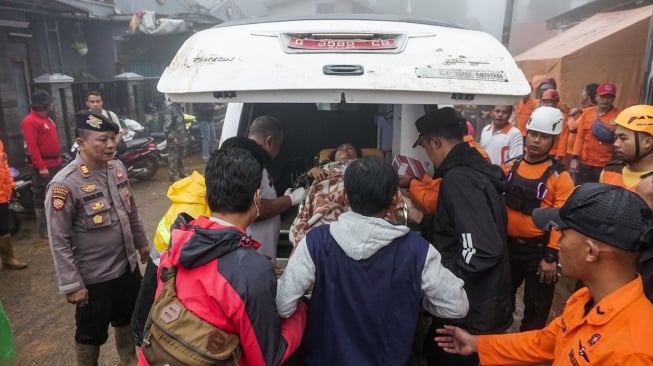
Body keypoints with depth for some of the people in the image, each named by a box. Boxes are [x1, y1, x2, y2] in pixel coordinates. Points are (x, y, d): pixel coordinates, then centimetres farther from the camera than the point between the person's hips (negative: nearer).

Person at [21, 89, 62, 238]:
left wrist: (58, 159, 16)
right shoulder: (30, 121, -14)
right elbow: (32, 146, -20)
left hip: (55, 164, 9)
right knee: (42, 198, -2)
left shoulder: (47, 119, 14)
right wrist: (41, 167, -24)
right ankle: (43, 229, 5)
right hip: (43, 167, -9)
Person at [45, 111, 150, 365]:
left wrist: (141, 242, 17)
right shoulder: (65, 185, -24)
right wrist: (72, 284, -16)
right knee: (91, 334, 16)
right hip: (94, 277, -6)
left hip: (128, 266, 7)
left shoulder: (117, 168, -3)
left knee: (127, 319, 26)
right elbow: (59, 241, -19)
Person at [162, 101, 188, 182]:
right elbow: (167, 125, -20)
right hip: (174, 139, -9)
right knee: (173, 157, -3)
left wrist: (185, 135, 19)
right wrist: (172, 137, -22)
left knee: (180, 157, 18)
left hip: (181, 137, 9)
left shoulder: (178, 106, 13)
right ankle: (173, 175, 4)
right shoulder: (169, 108, -15)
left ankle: (181, 173, 29)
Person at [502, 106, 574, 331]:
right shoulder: (510, 167, 1)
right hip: (507, 244, 4)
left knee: (536, 306, 13)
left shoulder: (559, 177, -12)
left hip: (538, 248, -4)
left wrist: (552, 256, -16)